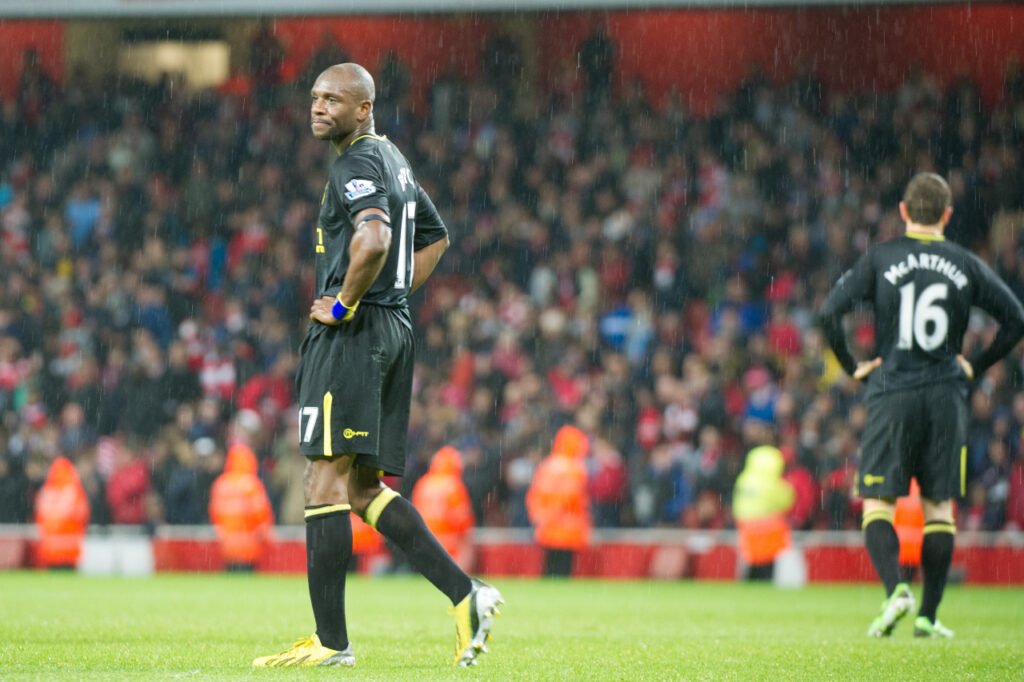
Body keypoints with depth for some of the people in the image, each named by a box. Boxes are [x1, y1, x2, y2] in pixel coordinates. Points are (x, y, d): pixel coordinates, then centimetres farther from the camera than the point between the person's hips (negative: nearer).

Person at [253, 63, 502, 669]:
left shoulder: (358, 164, -12)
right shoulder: (394, 160, 20)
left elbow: (374, 239, -31)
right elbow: (436, 237, 33)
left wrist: (345, 302, -17)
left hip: (351, 332, -10)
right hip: (395, 330, 10)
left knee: (326, 480, -8)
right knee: (366, 489, 11)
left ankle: (331, 642, -8)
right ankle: (466, 596, 2)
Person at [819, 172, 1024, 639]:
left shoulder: (880, 259, -1)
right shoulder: (967, 266, 5)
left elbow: (829, 314, -8)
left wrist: (852, 366, 4)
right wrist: (975, 367, 15)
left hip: (892, 392, -2)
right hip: (946, 398, 2)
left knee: (877, 502, 2)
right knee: (940, 506, 9)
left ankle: (895, 588, -21)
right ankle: (928, 617, 6)